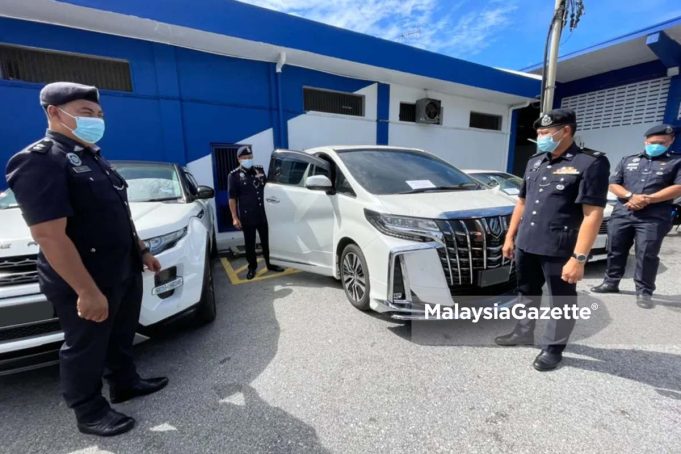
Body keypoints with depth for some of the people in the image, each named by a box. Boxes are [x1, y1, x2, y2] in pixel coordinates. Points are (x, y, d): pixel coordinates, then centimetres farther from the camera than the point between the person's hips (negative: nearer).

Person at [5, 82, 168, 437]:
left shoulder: (93, 158, 11)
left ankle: (125, 382, 43)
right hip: (84, 283, -8)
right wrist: (88, 292, -26)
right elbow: (50, 236, -25)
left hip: (124, 271, 8)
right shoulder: (38, 160, -18)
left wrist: (142, 251, 16)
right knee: (85, 349, 12)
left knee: (121, 336, 23)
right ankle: (90, 413, 32)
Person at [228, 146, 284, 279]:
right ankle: (252, 267, 21)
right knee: (250, 244, 7)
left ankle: (270, 264, 25)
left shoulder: (260, 170, 8)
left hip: (263, 214, 3)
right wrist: (235, 217, -11)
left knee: (266, 240, 11)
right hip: (247, 217, -3)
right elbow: (232, 198, -5)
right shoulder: (234, 175, -4)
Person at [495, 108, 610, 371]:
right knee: (527, 293, 19)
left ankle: (553, 347, 27)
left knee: (562, 301, 11)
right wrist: (510, 236, 13)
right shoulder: (535, 162, 11)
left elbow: (593, 214, -16)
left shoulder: (591, 163, -10)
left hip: (560, 250, -6)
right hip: (525, 245, 7)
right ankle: (523, 332, 37)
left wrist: (579, 258, -21)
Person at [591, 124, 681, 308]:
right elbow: (613, 184, 9)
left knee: (647, 255, -3)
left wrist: (647, 199, -14)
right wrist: (631, 196, -10)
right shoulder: (627, 160, 16)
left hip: (654, 217, -2)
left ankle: (644, 291, 7)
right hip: (622, 213, 3)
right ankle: (611, 283, 20)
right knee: (615, 250, 7)